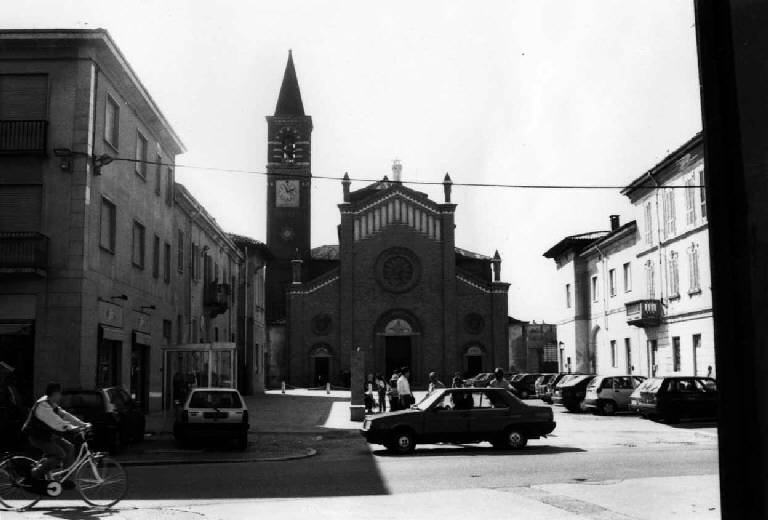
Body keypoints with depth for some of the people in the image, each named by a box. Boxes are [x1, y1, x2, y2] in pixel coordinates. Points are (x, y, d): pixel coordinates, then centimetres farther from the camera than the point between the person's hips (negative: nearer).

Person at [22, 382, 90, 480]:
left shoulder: (53, 405, 8)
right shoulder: (43, 406, -24)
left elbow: (64, 415, 5)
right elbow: (55, 421, -33)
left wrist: (82, 424, -4)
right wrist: (71, 428, -36)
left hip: (47, 434, 10)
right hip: (36, 437, -10)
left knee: (69, 448, 2)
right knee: (59, 454, -17)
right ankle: (35, 474, -5)